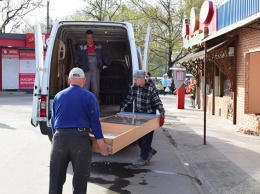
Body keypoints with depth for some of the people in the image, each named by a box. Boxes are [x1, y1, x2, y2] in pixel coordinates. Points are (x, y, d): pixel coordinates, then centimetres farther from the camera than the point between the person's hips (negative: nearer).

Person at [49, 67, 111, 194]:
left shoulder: (58, 96, 12)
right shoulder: (89, 96, 3)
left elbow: (53, 121, 18)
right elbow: (94, 122, -3)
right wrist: (101, 142, -2)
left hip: (59, 137, 3)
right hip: (80, 137, -2)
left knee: (56, 178, 12)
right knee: (80, 177, 8)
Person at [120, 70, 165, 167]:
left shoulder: (151, 88, -18)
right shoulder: (133, 87, -2)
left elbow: (157, 102, -15)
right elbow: (129, 99, 11)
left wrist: (162, 113, -22)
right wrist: (123, 109, 10)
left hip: (149, 115, -6)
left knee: (147, 136, -1)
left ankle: (144, 158, 7)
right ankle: (149, 150, 29)